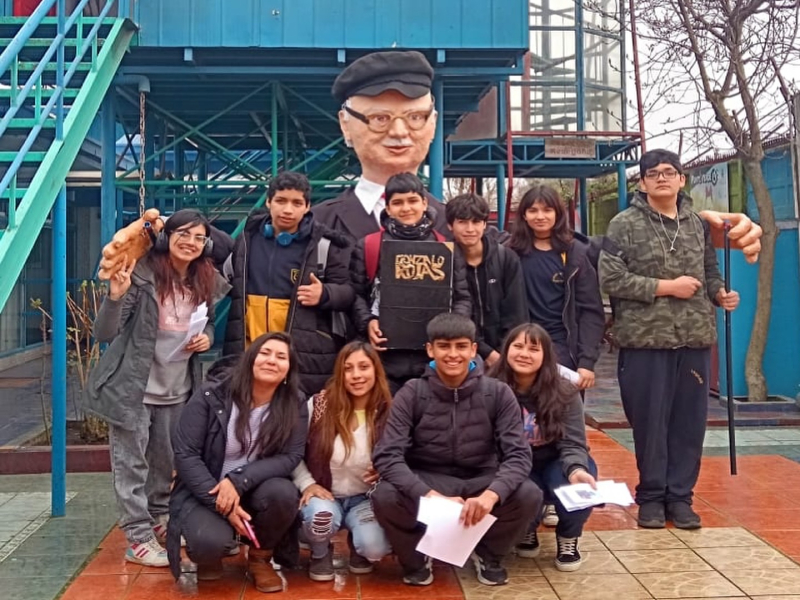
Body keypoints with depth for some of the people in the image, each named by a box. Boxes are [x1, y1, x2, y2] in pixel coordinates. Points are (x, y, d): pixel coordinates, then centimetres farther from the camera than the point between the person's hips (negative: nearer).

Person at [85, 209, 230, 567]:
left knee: (165, 461, 19)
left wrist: (207, 337, -6)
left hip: (177, 389, 5)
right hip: (133, 387, -5)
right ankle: (138, 538, 10)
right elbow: (104, 334, -17)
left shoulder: (208, 283, 0)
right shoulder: (142, 275, -17)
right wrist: (115, 295, -34)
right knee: (131, 463, 1)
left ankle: (158, 519, 37)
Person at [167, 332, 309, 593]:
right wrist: (224, 506, -22)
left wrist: (238, 481, -27)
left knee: (284, 492, -30)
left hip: (252, 490, 3)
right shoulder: (210, 396, -12)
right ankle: (209, 553, 9)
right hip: (204, 492, -2)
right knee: (212, 541, -32)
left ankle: (260, 557, 0)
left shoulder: (295, 403, -6)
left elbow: (290, 457, -12)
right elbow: (185, 455, -13)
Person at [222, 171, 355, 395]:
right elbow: (228, 283, 26)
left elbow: (348, 292, 1)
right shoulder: (247, 238, 10)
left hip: (304, 355, -4)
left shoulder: (324, 244, -3)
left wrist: (324, 294, -18)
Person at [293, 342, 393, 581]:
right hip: (324, 494, -1)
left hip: (365, 499, 1)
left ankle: (357, 546, 14)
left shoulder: (388, 413, -8)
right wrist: (307, 484, -13)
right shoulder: (319, 405, -9)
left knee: (376, 547, -29)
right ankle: (320, 553, 3)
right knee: (321, 518, -37)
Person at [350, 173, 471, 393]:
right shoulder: (368, 246, 9)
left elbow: (463, 297, 11)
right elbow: (356, 294, 9)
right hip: (385, 354, -1)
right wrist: (367, 323, -9)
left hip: (434, 354, 1)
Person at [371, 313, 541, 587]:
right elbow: (387, 456, -20)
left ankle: (488, 554, 5)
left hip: (480, 482, 1)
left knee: (529, 495, -28)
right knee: (385, 497, -32)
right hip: (427, 483, -1)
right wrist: (431, 496, -37)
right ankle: (416, 558, 2)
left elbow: (518, 454, -15)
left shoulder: (498, 393, -9)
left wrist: (491, 494, -36)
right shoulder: (411, 395, -11)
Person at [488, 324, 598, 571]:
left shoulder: (565, 393, -13)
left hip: (555, 464, 1)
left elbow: (573, 443, -18)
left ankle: (568, 538, 5)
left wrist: (576, 470, -41)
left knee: (580, 487, -33)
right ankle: (526, 532, 9)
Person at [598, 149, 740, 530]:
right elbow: (610, 279, -10)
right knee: (650, 421, 4)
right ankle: (651, 496, 18)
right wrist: (666, 287, -14)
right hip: (645, 339, -4)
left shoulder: (698, 224, 12)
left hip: (695, 339, 4)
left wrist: (720, 294, 0)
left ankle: (680, 496, 20)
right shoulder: (625, 225, -2)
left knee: (690, 421, 7)